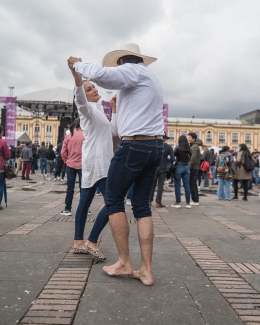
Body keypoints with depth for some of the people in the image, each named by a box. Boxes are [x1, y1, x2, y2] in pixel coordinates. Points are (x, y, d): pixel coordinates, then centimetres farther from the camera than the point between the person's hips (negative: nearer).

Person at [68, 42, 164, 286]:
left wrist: (78, 65, -3)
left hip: (134, 145, -8)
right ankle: (146, 270, 8)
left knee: (114, 200, 5)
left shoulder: (133, 71, -3)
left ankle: (124, 262, 9)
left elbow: (101, 75, -20)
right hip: (156, 146, 9)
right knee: (142, 205, 8)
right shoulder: (150, 78, 24)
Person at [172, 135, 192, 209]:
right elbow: (189, 158, 9)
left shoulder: (178, 148, -11)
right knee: (187, 185, 7)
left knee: (177, 185, 3)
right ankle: (188, 203, 10)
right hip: (186, 167, 5)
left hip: (179, 167, -4)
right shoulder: (189, 149, 4)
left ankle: (178, 203, 4)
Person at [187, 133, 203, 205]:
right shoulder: (193, 146, 17)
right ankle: (196, 200, 20)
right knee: (194, 184, 14)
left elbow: (193, 158, -22)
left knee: (191, 184, -7)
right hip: (195, 168, 10)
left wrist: (189, 166, -16)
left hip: (193, 168, -10)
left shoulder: (194, 146, -14)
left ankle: (195, 201, -3)